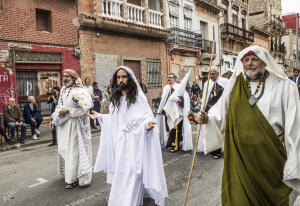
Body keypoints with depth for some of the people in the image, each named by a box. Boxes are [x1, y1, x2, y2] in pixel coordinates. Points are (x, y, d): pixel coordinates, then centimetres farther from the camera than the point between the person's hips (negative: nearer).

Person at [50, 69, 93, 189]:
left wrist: (68, 111, -20)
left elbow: (85, 107, -20)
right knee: (63, 148, 14)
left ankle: (74, 179, 4)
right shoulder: (63, 90, 12)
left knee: (73, 150, -4)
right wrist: (54, 120, 9)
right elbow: (59, 106, 18)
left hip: (74, 125, -8)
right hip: (63, 125, 8)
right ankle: (67, 172, 31)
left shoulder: (79, 91, -11)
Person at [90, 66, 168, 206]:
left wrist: (147, 124, -32)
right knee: (121, 172, 13)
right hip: (120, 141, 6)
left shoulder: (138, 96, -9)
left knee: (130, 171, -7)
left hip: (133, 141, -6)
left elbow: (146, 115, -11)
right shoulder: (116, 99, 10)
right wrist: (99, 116, 24)